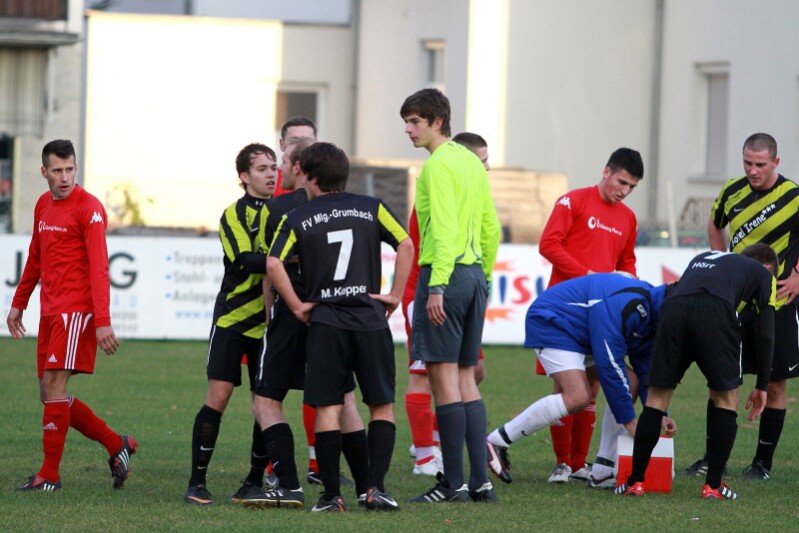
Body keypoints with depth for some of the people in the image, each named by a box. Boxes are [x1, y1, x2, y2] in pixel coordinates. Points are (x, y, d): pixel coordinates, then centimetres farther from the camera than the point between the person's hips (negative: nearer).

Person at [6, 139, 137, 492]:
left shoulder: (88, 208, -10)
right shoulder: (43, 205, 15)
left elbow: (99, 268, -17)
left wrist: (103, 321, -24)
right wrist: (18, 304, 28)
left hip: (76, 310, -8)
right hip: (50, 310, 8)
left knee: (54, 385, -12)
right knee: (50, 394, 7)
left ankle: (50, 475, -7)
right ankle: (117, 445, 19)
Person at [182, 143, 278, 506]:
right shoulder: (234, 215, -5)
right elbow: (246, 260, -20)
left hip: (269, 322, 4)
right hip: (232, 317, -4)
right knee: (218, 395, -8)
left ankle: (256, 480, 13)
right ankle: (197, 482, -3)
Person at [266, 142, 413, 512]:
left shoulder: (297, 218, 5)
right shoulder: (371, 208, 8)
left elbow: (273, 264, -6)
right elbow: (405, 245, -1)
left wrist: (297, 306, 2)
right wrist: (396, 295, 3)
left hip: (325, 323, -1)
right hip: (371, 320, 1)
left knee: (327, 408, 3)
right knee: (382, 405, 9)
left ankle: (331, 495, 0)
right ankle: (376, 487, -2)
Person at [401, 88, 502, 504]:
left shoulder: (438, 164, -10)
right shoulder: (471, 163, 16)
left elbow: (444, 230, -18)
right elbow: (491, 228, 19)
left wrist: (437, 286, -21)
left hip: (446, 272, -9)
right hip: (474, 274, 9)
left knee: (444, 377, -6)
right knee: (465, 380, 11)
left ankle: (453, 483, -7)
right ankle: (480, 481, 8)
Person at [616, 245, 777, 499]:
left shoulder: (703, 258, 42)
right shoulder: (762, 273, 29)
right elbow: (765, 332, 22)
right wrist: (762, 386, 29)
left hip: (673, 307, 3)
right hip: (716, 311, -3)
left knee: (657, 396, 13)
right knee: (726, 397, 14)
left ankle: (636, 481, 11)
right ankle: (713, 485, 10)